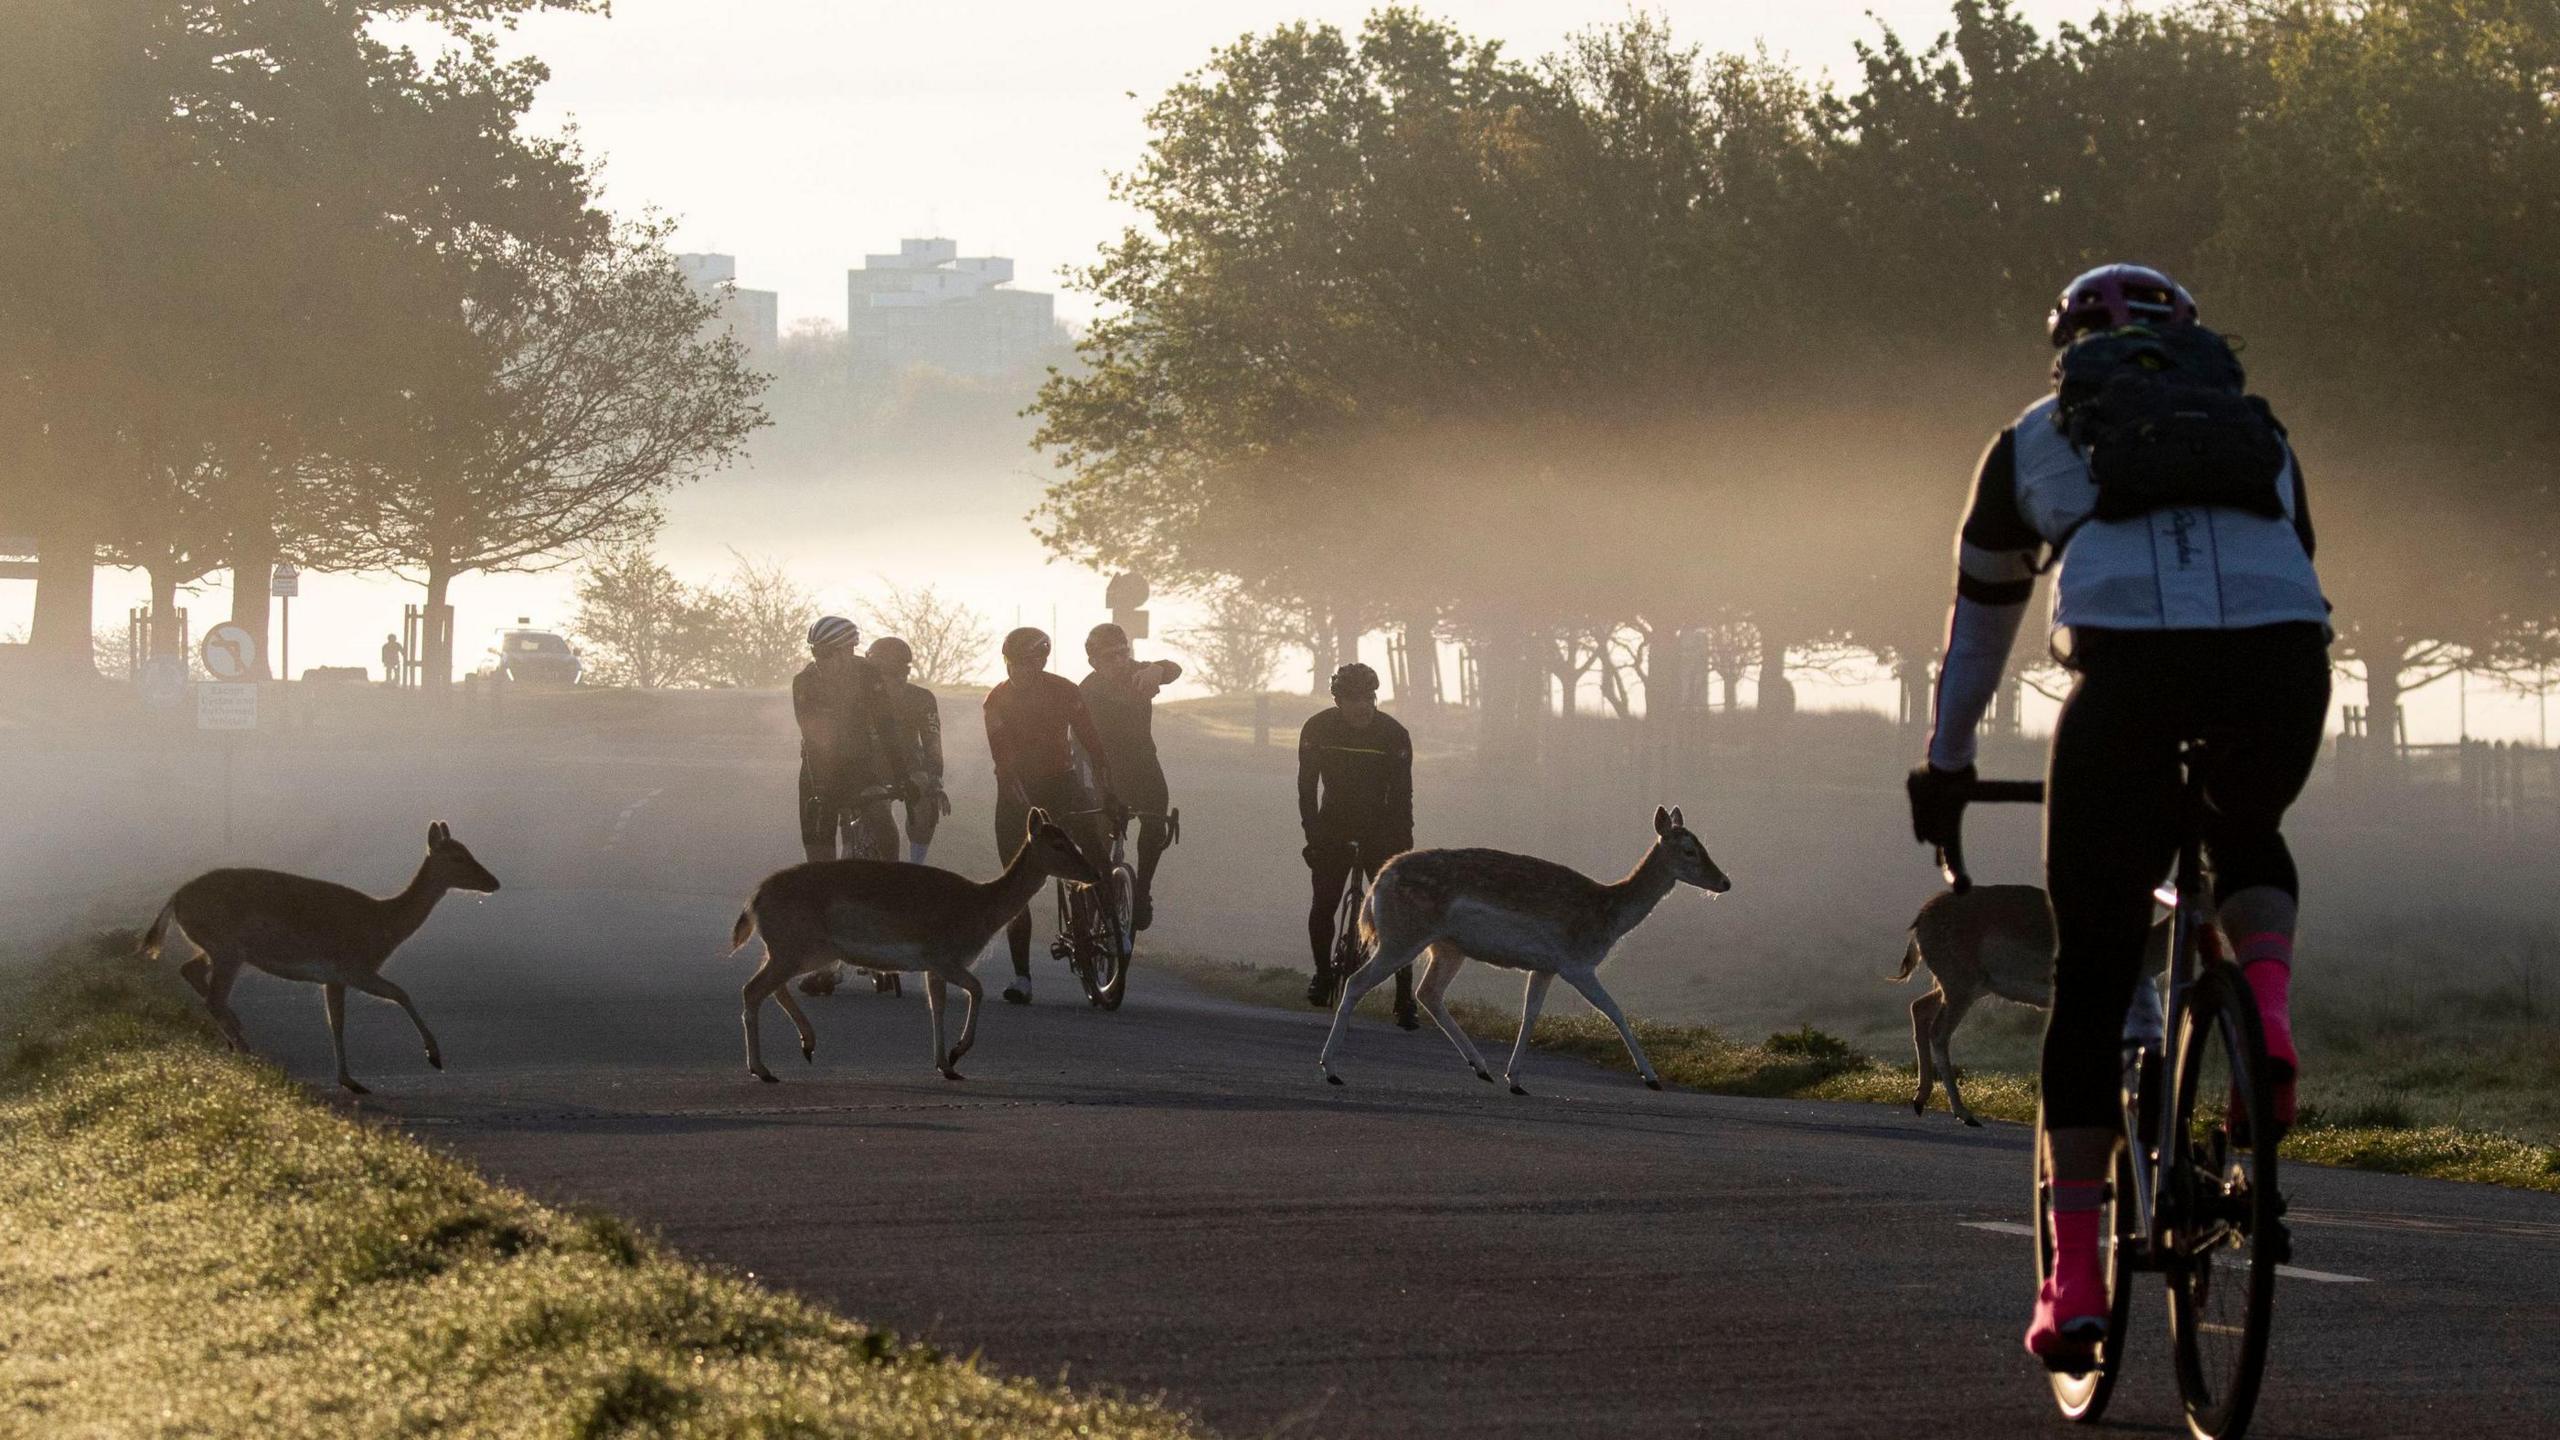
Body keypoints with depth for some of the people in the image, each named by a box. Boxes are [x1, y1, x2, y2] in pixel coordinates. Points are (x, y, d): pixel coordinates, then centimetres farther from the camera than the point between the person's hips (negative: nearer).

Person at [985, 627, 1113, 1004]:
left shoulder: (1064, 692, -9)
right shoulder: (998, 700, -13)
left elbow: (1092, 743, -11)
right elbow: (1003, 760, -21)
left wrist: (1106, 791, -25)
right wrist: (1029, 810, -33)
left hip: (1059, 782, 1)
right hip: (1017, 791, -1)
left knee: (1095, 840, -24)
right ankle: (1021, 975, -5)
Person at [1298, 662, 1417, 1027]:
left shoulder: (1394, 735, -16)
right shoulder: (1316, 730, -12)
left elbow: (1401, 795, -15)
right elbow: (1307, 787, -8)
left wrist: (1402, 846, -21)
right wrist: (1313, 836, -17)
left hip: (1380, 829, -1)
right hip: (1333, 828, 1)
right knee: (1322, 905, -10)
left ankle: (1405, 995, -8)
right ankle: (1324, 973, 14)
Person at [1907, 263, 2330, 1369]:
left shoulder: (2035, 441, 27)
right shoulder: (2260, 437, 32)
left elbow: (1979, 621, 38)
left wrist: (1945, 767, 51)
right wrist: (2247, 740, 55)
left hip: (2127, 667, -2)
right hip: (2281, 657, 2)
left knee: (2091, 983, 8)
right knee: (2247, 841, 36)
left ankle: (2074, 1279, 1)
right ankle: (2269, 1008, 4)